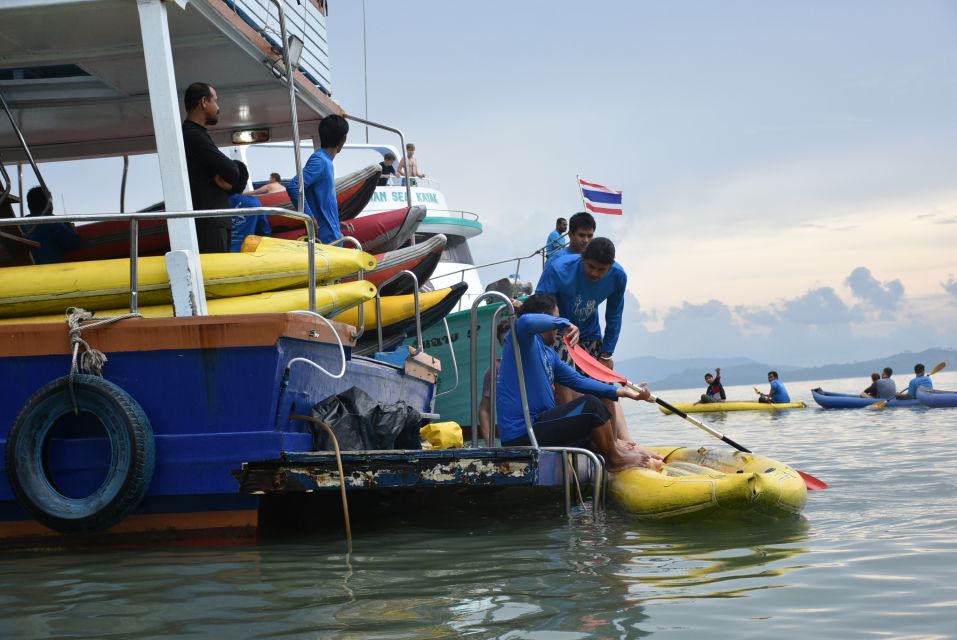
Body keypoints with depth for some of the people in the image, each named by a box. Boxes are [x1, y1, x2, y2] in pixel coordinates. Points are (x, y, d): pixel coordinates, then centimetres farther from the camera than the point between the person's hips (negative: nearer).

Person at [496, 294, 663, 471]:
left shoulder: (548, 353, 20)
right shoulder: (522, 340, -8)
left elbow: (579, 381, 19)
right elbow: (526, 321, -34)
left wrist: (622, 392, 10)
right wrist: (563, 323, -19)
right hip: (521, 435, -11)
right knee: (590, 404, -15)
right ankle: (615, 459, 1)